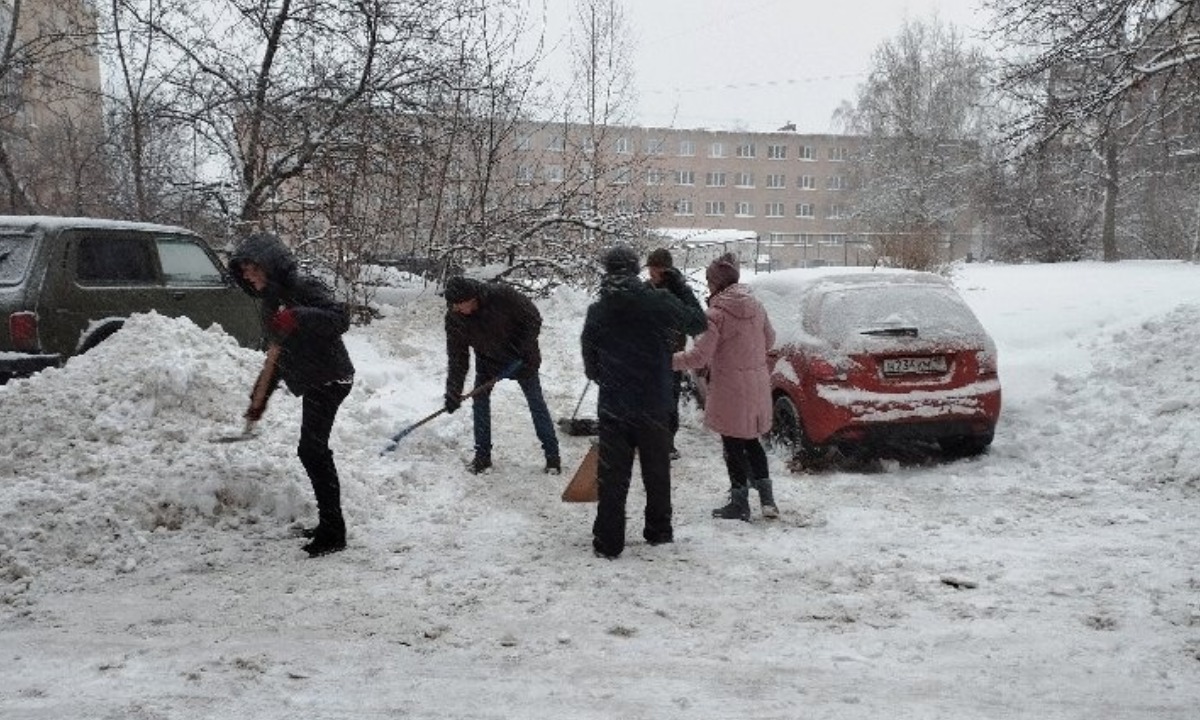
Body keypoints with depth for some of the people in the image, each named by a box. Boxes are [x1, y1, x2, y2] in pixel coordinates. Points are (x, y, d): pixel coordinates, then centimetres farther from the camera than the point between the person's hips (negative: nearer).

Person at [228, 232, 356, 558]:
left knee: (312, 450, -13)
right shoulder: (270, 301, 14)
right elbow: (276, 353, 20)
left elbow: (340, 319, -28)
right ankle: (330, 524, 29)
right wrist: (261, 397, 19)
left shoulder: (303, 287, -15)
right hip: (315, 382, 10)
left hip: (329, 379, -10)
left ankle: (333, 532, -8)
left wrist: (298, 317, -40)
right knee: (315, 451, 16)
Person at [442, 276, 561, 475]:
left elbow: (533, 318, -20)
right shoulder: (454, 318, -22)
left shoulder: (502, 295, -34)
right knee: (479, 401, -3)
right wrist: (453, 393, -16)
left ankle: (552, 455, 11)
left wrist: (524, 351, -24)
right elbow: (456, 357, -14)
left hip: (521, 358, -3)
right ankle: (482, 455, 9)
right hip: (487, 360, 3)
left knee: (536, 403, 2)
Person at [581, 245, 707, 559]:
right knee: (657, 471, 16)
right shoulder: (658, 301, -9)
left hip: (612, 406, 1)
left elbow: (590, 363, 5)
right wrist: (683, 289, 12)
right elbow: (697, 322, 1)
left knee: (612, 475, 6)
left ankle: (609, 542, 7)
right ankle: (658, 531, 28)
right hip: (654, 406, 0)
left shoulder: (597, 311, -2)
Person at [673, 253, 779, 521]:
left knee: (733, 445, 5)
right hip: (757, 385, 7)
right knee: (751, 441, 20)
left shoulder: (717, 313, -18)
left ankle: (740, 504, 13)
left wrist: (668, 361, -9)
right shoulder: (756, 305, 3)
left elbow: (699, 356, -20)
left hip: (730, 388, -7)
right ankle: (767, 499, 21)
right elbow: (769, 340, 16)